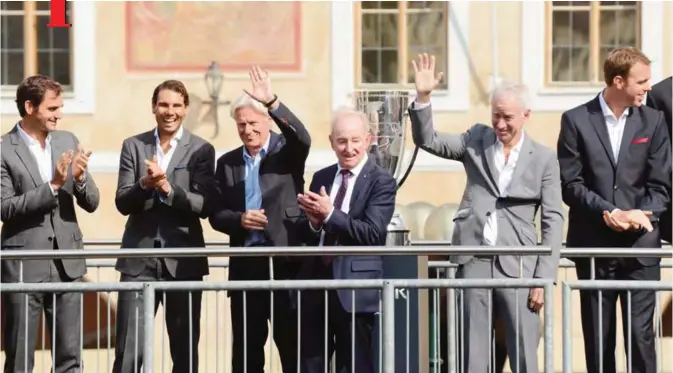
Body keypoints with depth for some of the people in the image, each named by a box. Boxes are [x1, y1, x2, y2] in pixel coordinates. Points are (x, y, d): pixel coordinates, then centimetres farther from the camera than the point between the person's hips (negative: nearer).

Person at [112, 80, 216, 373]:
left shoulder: (201, 150, 1)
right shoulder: (133, 146, 6)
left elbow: (205, 206, -8)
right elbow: (123, 203, -1)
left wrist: (168, 188, -22)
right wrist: (144, 185, -20)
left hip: (183, 260, 0)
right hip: (140, 259, 0)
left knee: (185, 348, 8)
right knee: (129, 349, -3)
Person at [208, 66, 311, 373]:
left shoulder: (287, 150, 2)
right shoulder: (227, 162, 11)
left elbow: (303, 138, -21)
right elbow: (216, 214, 9)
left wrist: (272, 103, -33)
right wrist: (239, 220, -12)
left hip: (285, 260, -4)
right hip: (244, 264, 4)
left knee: (293, 345, 0)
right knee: (245, 347, 8)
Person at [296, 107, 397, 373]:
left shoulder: (381, 182, -4)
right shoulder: (321, 178, 14)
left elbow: (373, 234, -16)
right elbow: (303, 232, 12)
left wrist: (330, 214, -21)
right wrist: (313, 222, -11)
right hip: (316, 283, 5)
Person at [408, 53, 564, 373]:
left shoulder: (544, 158, 4)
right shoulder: (476, 140, 11)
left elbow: (553, 220, 2)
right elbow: (427, 140, 6)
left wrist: (544, 278, -5)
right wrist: (423, 97, -11)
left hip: (517, 266, -2)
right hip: (474, 262, 2)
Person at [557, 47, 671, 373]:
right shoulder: (576, 120, 0)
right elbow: (570, 183, -4)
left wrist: (643, 214, -17)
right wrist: (608, 212, -16)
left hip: (640, 247, 1)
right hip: (594, 245, 0)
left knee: (641, 336, -4)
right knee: (598, 338, 6)